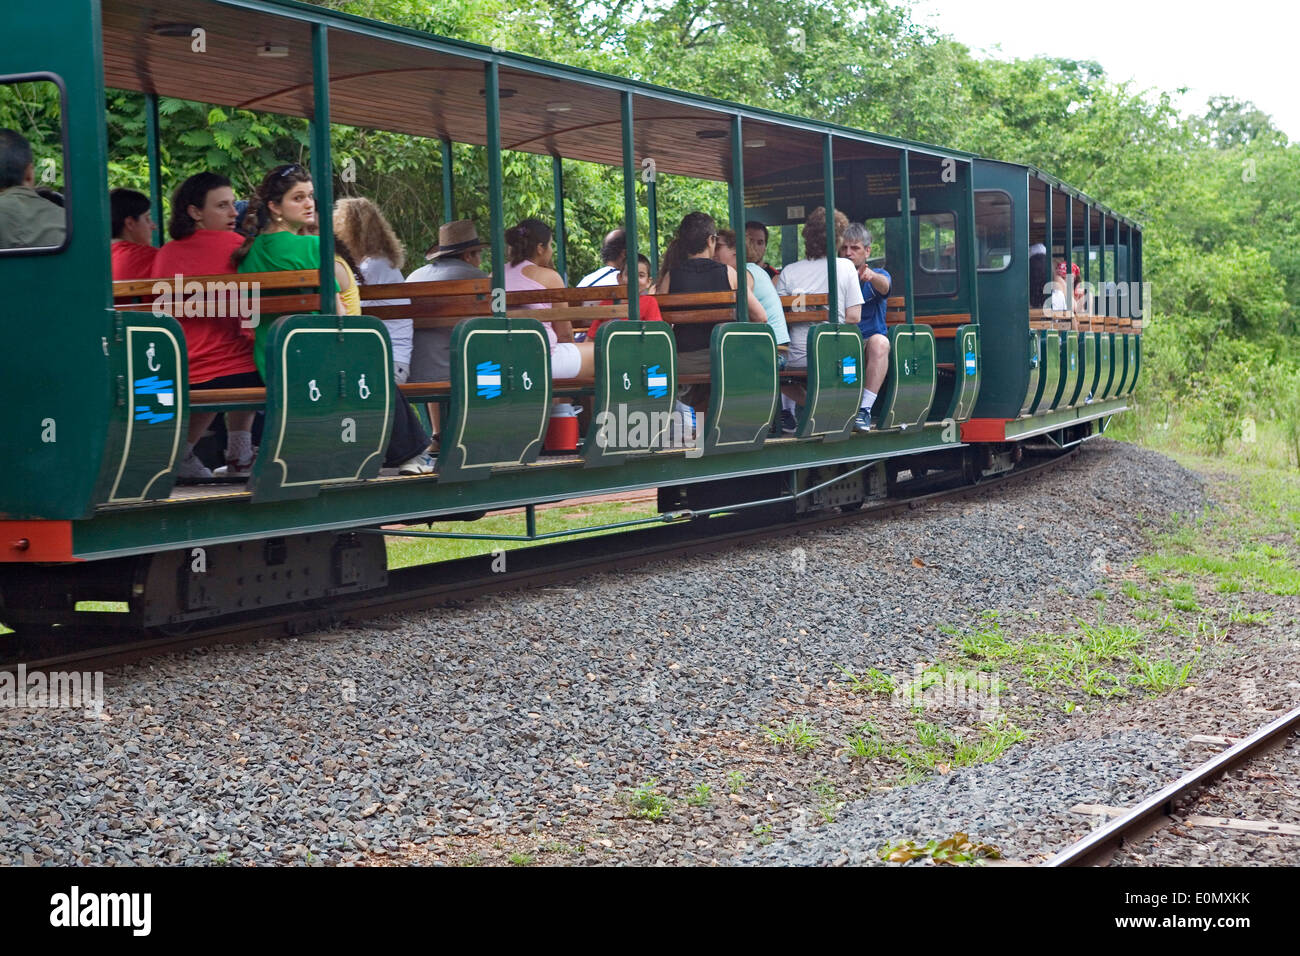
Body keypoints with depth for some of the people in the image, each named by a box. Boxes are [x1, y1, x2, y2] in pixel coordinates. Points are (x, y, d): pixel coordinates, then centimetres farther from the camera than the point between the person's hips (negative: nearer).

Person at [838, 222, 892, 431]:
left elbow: (884, 285, -19)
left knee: (879, 341, -36)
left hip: (869, 348, -1)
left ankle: (865, 408, -35)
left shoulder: (879, 276, 7)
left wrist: (871, 276, -43)